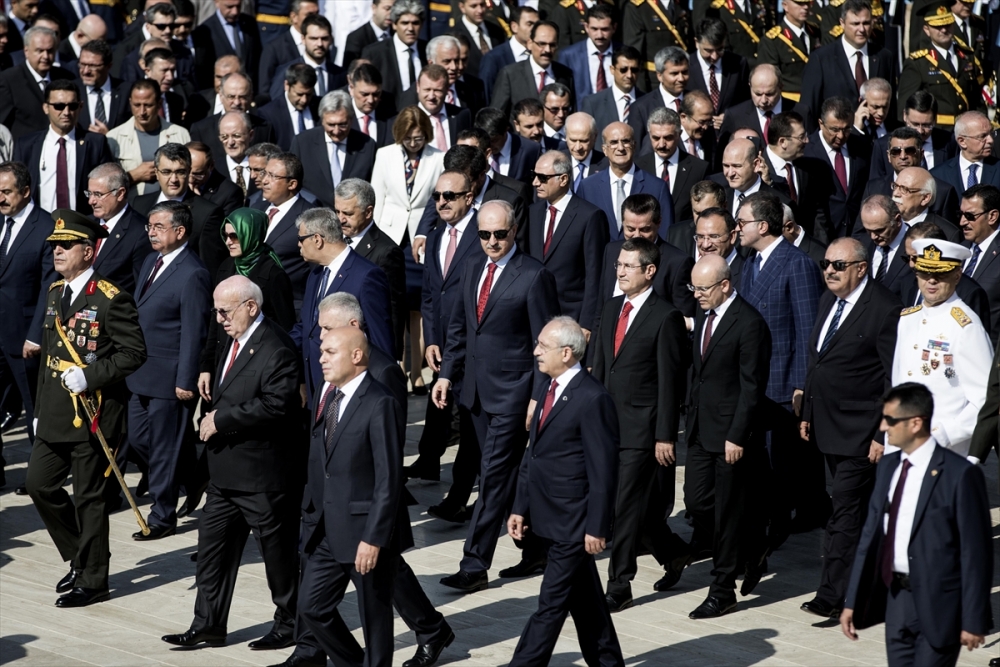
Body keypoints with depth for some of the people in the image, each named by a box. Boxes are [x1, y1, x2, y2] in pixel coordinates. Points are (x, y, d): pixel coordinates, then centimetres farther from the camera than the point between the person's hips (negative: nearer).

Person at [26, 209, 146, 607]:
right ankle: (80, 557, 27)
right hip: (55, 416, 8)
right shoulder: (54, 292, 11)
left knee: (88, 498, 0)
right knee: (39, 484, 9)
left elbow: (134, 352, -15)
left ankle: (92, 581, 12)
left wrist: (89, 377, -23)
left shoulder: (110, 299, -13)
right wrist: (40, 410, 18)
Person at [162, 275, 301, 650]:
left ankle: (288, 624, 19)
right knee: (212, 545, 11)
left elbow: (276, 405, -27)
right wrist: (212, 419, 6)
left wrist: (222, 419, -22)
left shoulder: (275, 348, -19)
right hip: (226, 471, 10)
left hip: (263, 472, -10)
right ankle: (208, 625, 18)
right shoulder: (231, 344, 12)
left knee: (278, 550, 5)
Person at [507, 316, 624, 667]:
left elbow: (603, 470, -17)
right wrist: (520, 507, 12)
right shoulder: (546, 390, 9)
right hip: (550, 516, 9)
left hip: (573, 520, -9)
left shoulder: (592, 399, -18)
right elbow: (532, 455, 15)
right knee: (584, 599, 17)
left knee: (551, 602, -4)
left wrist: (597, 527, -17)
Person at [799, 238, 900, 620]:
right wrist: (808, 412, 17)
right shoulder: (829, 301, 10)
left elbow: (895, 380, -16)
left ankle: (833, 595, -5)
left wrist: (884, 436, -17)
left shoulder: (884, 309, -16)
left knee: (846, 514, -7)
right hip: (829, 427, 8)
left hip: (860, 432, -8)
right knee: (852, 508, 16)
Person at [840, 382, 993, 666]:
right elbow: (871, 535, 13)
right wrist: (852, 601, 11)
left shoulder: (960, 474, -13)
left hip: (938, 605, -7)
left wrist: (974, 620, -12)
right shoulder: (889, 467, 9)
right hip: (896, 599, 7)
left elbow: (976, 552, -12)